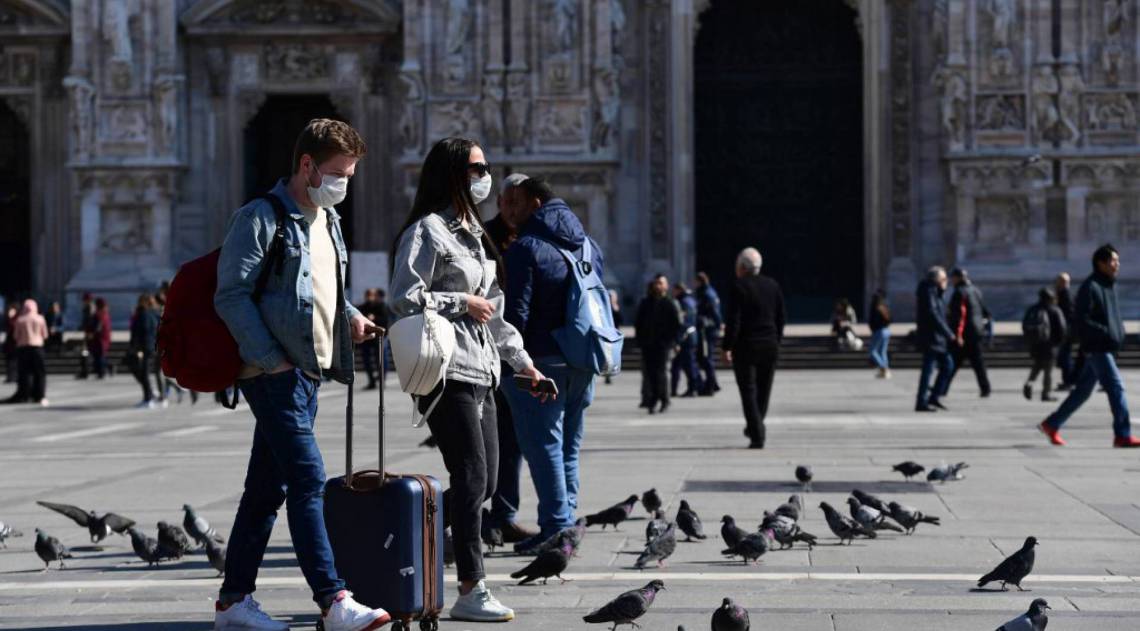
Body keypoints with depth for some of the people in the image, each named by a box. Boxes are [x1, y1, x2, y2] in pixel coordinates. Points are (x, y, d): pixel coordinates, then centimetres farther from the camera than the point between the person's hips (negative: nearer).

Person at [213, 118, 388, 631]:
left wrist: (350, 315, 8)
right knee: (308, 480, -14)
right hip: (274, 373, -9)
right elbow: (232, 296, -14)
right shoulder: (261, 218, -9)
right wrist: (273, 360, -18)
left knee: (268, 487, 12)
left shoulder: (327, 221, 18)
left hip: (308, 373, 9)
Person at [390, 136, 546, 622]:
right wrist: (462, 303, -11)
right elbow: (404, 298, -17)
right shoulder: (427, 231, -7)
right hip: (447, 371, -9)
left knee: (485, 482, 6)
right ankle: (471, 591, -9)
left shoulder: (472, 232, 22)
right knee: (472, 478, -12)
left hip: (481, 372, 9)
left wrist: (523, 362, 21)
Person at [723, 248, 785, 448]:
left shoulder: (739, 287, -10)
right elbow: (782, 317, 10)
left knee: (748, 392, -1)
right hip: (770, 346, 5)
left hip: (746, 346, -5)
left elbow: (733, 321, -14)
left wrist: (727, 347, -11)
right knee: (763, 389, 16)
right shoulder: (772, 286, 7)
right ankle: (755, 427, 28)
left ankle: (757, 437, -8)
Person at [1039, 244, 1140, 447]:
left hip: (1107, 349, 9)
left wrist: (1119, 332, 8)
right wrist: (1106, 333, -22)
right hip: (1096, 348, -9)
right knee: (1116, 387, -10)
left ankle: (1052, 424, 22)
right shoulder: (1089, 287, -14)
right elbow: (1080, 320, -18)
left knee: (1083, 390, 13)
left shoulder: (1110, 286, 15)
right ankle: (1123, 435, -6)